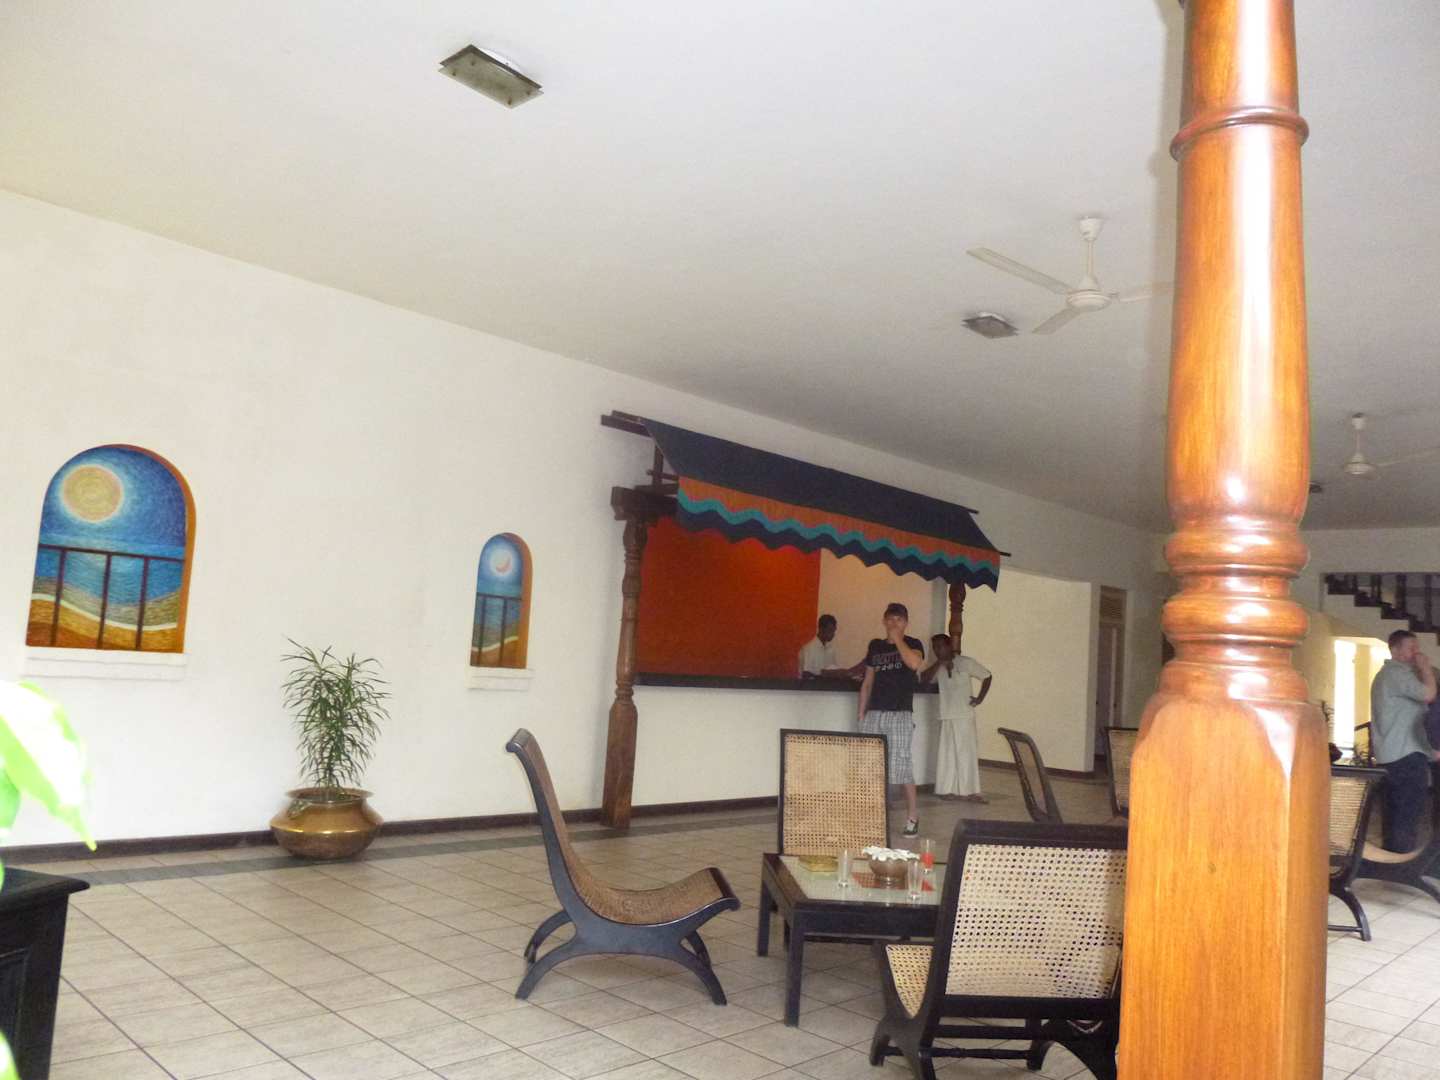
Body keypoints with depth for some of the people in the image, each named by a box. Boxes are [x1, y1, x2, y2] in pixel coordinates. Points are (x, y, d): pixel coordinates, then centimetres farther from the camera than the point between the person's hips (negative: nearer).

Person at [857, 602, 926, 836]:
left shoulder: (912, 644, 4)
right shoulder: (875, 646, 15)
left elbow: (915, 663, -21)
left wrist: (897, 639, -11)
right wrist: (861, 714, 12)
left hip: (900, 713, -4)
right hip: (874, 712, 4)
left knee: (900, 764, -8)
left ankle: (912, 816, 5)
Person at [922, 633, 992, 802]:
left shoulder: (966, 662, -1)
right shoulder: (938, 667, 10)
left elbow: (987, 676, 4)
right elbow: (923, 679, -4)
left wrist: (980, 698, -1)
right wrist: (939, 663, -9)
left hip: (964, 715, -4)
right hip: (946, 716, 4)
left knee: (967, 753, -3)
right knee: (947, 753, 4)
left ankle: (969, 791, 0)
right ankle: (948, 790, 9)